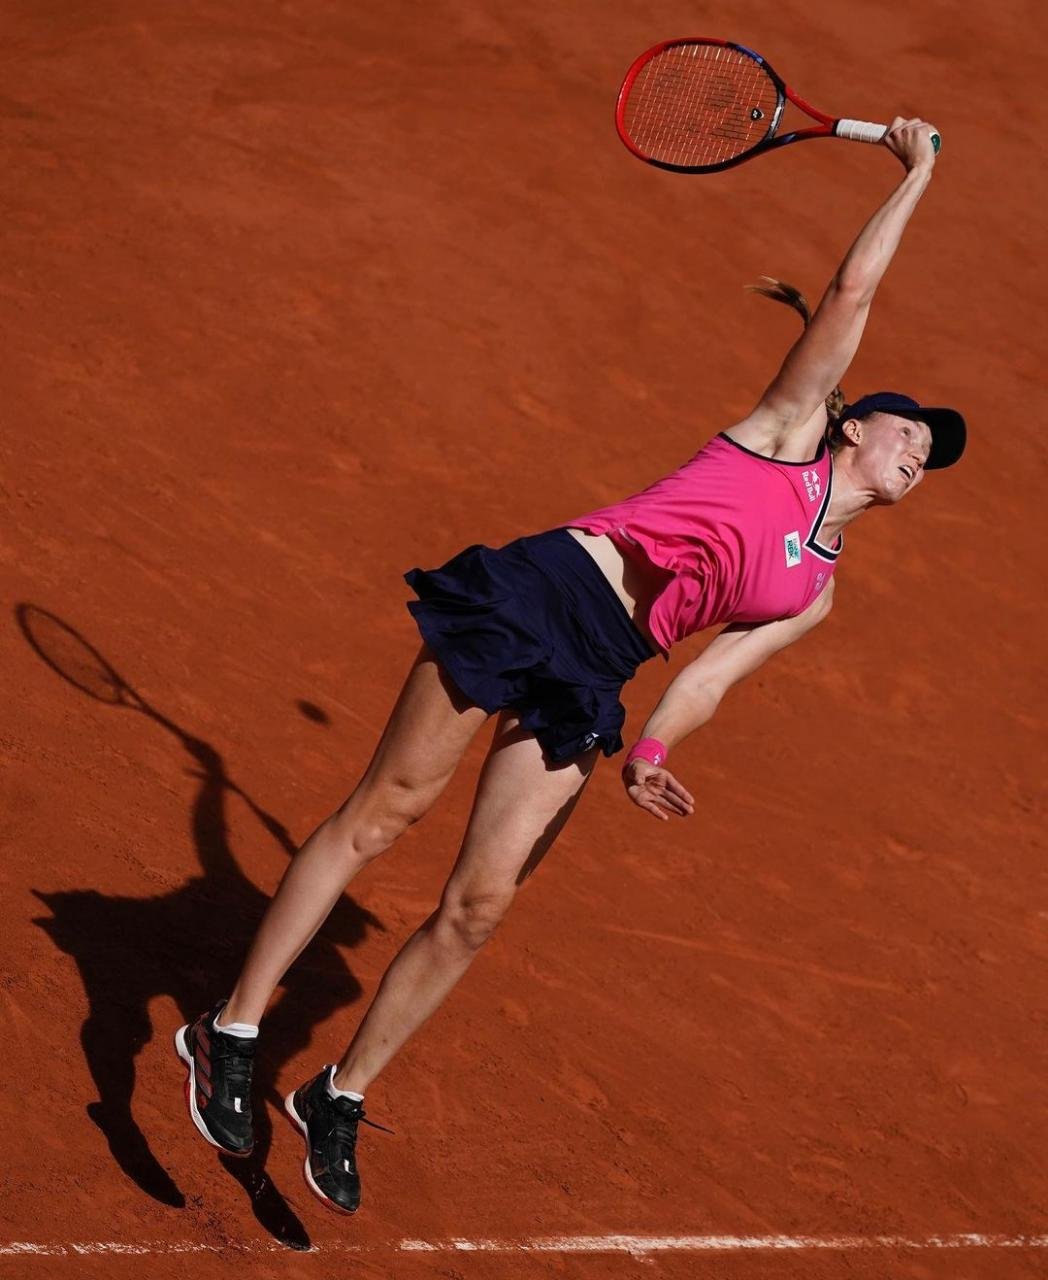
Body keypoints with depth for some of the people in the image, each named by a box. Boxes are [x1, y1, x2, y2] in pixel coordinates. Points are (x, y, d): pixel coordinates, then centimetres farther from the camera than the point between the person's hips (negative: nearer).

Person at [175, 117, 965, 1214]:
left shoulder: (812, 593, 19)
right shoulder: (792, 430, 9)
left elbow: (713, 672, 7)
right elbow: (855, 287, 4)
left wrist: (650, 752, -10)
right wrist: (915, 171, 14)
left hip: (587, 684, 5)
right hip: (541, 588, -5)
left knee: (477, 908, -4)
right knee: (383, 812, -8)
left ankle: (339, 1099, 10)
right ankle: (232, 1031, 1)